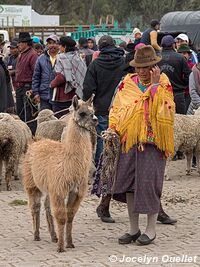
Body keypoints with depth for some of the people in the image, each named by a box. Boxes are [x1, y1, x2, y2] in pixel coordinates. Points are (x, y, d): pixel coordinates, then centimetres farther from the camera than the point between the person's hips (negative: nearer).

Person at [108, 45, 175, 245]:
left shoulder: (163, 83, -1)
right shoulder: (127, 83, 9)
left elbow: (165, 109, -15)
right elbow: (116, 109, 14)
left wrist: (155, 85, -16)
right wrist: (113, 130, 0)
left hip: (152, 140, -4)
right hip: (129, 139, 4)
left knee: (148, 183, -6)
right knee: (128, 182, 4)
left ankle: (151, 229, 8)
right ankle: (133, 229, 16)